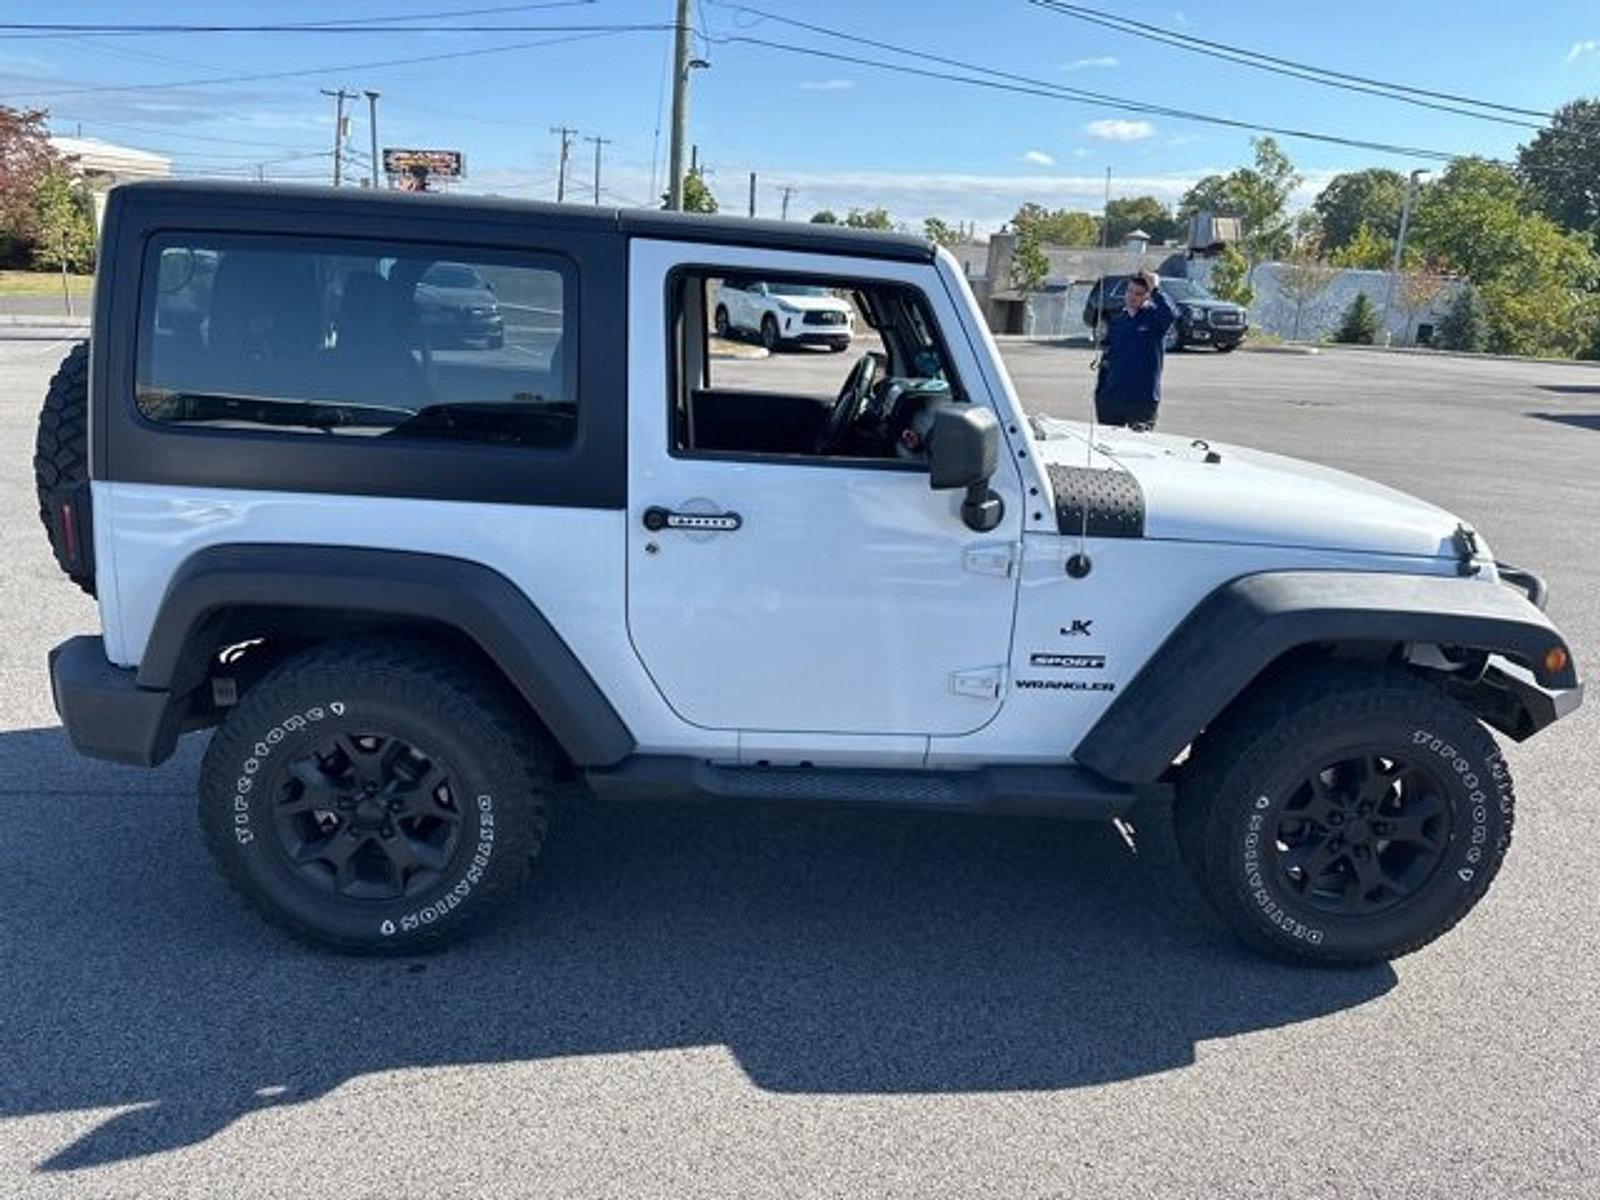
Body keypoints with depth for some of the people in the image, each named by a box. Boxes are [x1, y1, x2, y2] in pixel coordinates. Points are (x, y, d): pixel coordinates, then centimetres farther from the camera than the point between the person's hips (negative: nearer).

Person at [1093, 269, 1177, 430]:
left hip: (1143, 398, -5)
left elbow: (1171, 314, -27)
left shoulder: (1154, 317, -1)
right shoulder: (1117, 321, 13)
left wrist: (1155, 290, -22)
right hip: (1111, 397, 5)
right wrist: (1099, 392, 12)